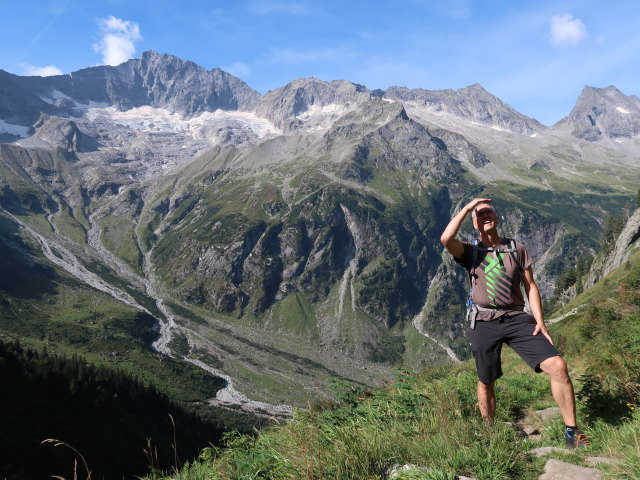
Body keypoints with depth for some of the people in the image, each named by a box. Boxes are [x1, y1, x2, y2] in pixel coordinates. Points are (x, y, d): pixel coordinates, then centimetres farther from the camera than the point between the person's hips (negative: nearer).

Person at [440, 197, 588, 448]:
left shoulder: (517, 249, 10)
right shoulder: (471, 252, 4)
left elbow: (530, 286, 9)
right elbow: (446, 239, -17)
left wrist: (540, 322, -2)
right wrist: (468, 207, -9)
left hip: (517, 319, 1)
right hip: (484, 322, -1)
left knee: (557, 365, -15)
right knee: (486, 382, 9)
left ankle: (572, 433, -2)